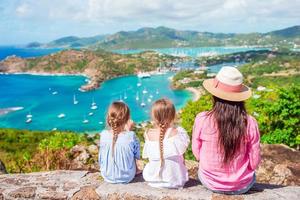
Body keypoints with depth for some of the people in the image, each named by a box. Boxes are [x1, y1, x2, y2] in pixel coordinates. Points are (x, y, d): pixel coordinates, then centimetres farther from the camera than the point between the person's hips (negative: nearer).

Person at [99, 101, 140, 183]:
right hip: (127, 178, -2)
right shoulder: (131, 136, -25)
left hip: (107, 177, 2)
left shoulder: (103, 135, -17)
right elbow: (137, 155, -6)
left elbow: (101, 158, -4)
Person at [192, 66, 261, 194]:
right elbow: (254, 162, -10)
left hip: (210, 183, 0)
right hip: (242, 186, 1)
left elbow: (197, 153, -7)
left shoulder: (202, 119, -21)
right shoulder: (250, 123, -19)